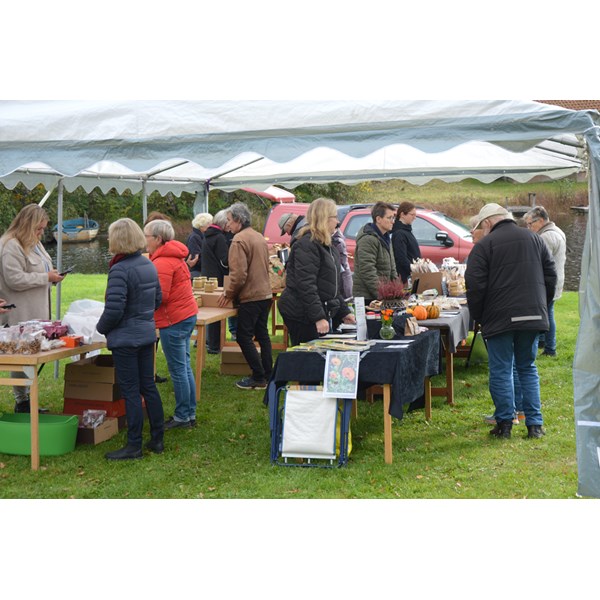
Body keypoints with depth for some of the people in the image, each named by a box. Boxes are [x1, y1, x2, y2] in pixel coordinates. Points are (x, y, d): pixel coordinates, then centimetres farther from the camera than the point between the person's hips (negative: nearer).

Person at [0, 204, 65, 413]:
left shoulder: (35, 243, 16)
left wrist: (51, 275, 9)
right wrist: (46, 277, -18)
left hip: (36, 313, 9)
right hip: (20, 315, -9)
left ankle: (27, 398, 19)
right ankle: (21, 401, 5)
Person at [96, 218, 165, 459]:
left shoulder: (120, 270, -20)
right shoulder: (149, 265, 6)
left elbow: (114, 309, -23)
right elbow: (157, 299, 14)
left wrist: (101, 328, -6)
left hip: (125, 339, -8)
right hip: (147, 334, 8)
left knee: (130, 391, -1)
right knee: (148, 386, 15)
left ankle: (134, 446, 5)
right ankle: (157, 439, 21)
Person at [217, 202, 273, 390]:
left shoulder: (239, 240, -16)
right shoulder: (260, 237, 13)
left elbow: (239, 273, -22)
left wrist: (228, 293, -9)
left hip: (250, 297, -9)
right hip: (265, 293, 9)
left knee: (244, 337, -2)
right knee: (262, 334, 15)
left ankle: (258, 377, -1)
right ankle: (268, 374, 20)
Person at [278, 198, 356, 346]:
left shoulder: (327, 245, 19)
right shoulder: (307, 245, -13)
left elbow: (333, 286, 25)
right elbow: (306, 285, -22)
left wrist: (344, 311, 19)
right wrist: (318, 317, -26)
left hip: (322, 313, 10)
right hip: (302, 316, -10)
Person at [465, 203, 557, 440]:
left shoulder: (484, 245, -5)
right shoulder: (534, 239, 11)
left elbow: (475, 285, -9)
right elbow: (550, 275, 13)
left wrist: (478, 317, 3)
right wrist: (542, 306, 21)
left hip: (499, 318, -4)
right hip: (533, 315, 5)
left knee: (500, 371, 4)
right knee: (528, 368, 14)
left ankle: (504, 424, 4)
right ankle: (535, 424, 10)